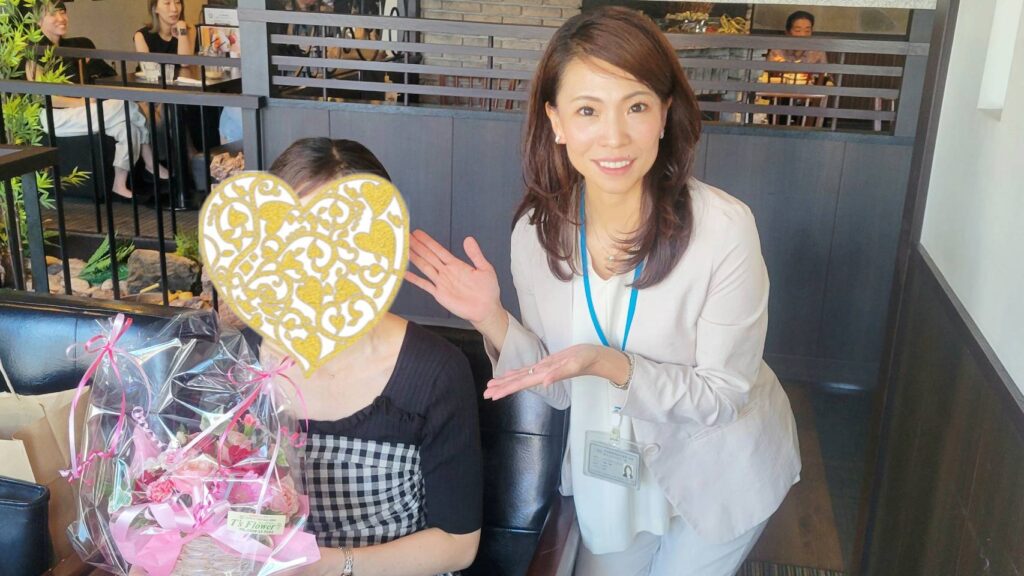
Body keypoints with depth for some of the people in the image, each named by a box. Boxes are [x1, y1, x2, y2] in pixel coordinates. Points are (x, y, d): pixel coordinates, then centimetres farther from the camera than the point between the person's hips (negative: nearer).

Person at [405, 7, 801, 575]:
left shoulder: (723, 228, -29)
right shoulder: (538, 230, -17)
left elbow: (722, 395, -20)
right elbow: (559, 388, -7)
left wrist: (609, 364, -36)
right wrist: (493, 321, -24)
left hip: (718, 471, -3)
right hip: (609, 472, 3)